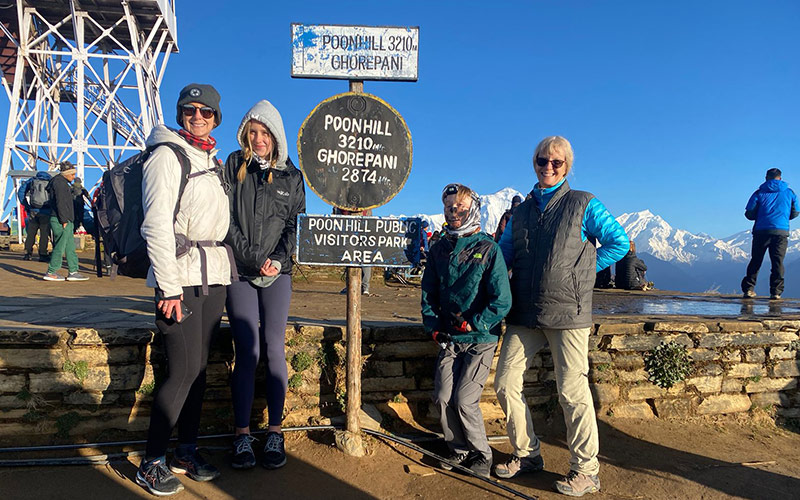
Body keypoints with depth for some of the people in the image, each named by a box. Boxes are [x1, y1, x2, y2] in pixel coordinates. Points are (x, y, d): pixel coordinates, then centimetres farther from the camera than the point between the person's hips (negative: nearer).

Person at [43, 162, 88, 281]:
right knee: (60, 247, -6)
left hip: (66, 221, 10)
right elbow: (60, 202, -17)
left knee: (70, 248, 9)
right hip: (61, 221, -10)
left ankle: (73, 272, 11)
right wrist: (64, 221, -19)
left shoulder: (62, 182, 22)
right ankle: (51, 272, 0)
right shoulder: (59, 182, -10)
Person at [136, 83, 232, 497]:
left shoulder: (213, 161, 18)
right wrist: (169, 287, -18)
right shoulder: (167, 155, -5)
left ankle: (186, 452, 21)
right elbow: (157, 225, -13)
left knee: (199, 367, 10)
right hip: (181, 276, -7)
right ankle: (151, 463, 8)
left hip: (214, 276, 7)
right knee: (183, 370, -7)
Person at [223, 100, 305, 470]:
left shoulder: (290, 176, 9)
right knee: (247, 351, -3)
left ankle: (275, 432, 8)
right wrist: (252, 258, -10)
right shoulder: (234, 166, 7)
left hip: (277, 273, 1)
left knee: (274, 349, -1)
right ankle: (242, 434, 6)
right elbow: (226, 220, 0)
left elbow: (295, 224, 6)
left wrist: (278, 259, -9)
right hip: (240, 272, 0)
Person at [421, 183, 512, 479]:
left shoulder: (488, 249, -8)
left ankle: (482, 455, 15)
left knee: (464, 400, -9)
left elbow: (502, 302, -12)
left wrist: (472, 324, -14)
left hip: (481, 338, -5)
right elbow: (429, 292, 13)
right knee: (442, 398, -1)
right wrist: (433, 326, 1)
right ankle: (459, 450, 23)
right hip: (449, 338, 5)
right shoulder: (439, 250, 7)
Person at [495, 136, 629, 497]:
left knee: (572, 391, -2)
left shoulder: (583, 204, 3)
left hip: (567, 313, -5)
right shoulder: (521, 212, 16)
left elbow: (619, 242, 1)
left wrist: (582, 270, -1)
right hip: (524, 316, 5)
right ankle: (526, 454, 23)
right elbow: (502, 254, 20)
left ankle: (585, 470, 15)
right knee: (505, 383, 4)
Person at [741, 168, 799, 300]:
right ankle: (776, 292, -2)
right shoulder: (789, 192, 9)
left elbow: (749, 214, 0)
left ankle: (748, 289, 4)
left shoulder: (759, 192, 5)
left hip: (761, 231, 0)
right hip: (781, 232, 0)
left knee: (755, 261, 7)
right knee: (778, 262, 3)